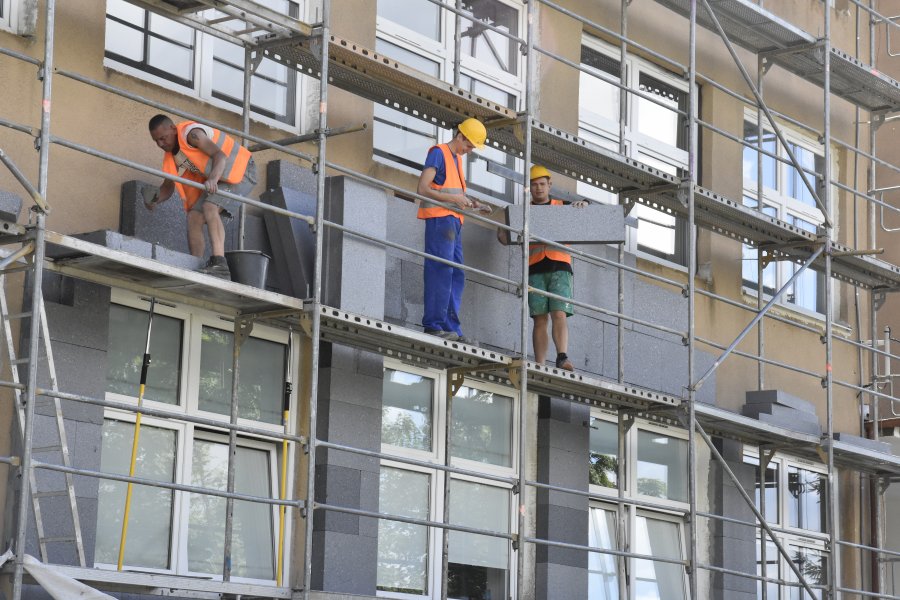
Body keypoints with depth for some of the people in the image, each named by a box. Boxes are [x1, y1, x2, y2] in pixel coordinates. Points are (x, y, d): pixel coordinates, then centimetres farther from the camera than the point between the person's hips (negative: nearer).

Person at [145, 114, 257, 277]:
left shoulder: (191, 133, -24)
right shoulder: (171, 156, 3)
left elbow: (220, 155, -36)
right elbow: (168, 186, 9)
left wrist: (213, 179, -54)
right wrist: (155, 200, -14)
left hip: (240, 170, -9)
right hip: (217, 178, 9)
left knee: (210, 207, -29)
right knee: (194, 217, -2)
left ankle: (219, 263, -38)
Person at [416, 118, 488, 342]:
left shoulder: (457, 158, 22)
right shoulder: (438, 153, -4)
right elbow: (423, 189, -12)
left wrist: (468, 202, 9)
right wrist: (454, 198, -16)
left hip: (453, 222, 9)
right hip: (439, 218, -9)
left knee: (456, 275, 6)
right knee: (440, 271, -13)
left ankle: (451, 328, 7)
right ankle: (433, 324, -14)